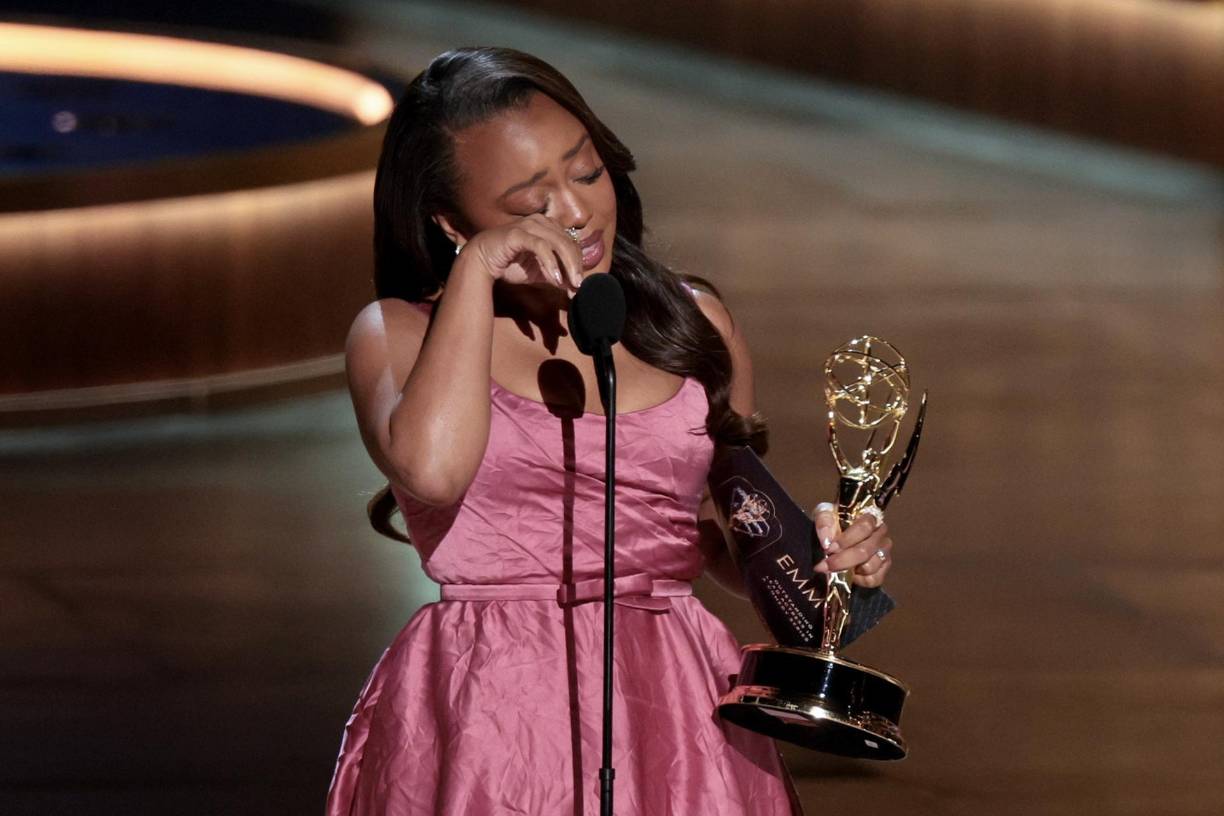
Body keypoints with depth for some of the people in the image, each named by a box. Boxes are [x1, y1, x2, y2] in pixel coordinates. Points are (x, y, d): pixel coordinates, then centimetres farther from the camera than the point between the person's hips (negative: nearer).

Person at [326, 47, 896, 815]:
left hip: (677, 720, 3)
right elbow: (432, 468, -21)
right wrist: (476, 272, -11)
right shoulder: (398, 335, 3)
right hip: (488, 718, -3)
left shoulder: (694, 323, 12)